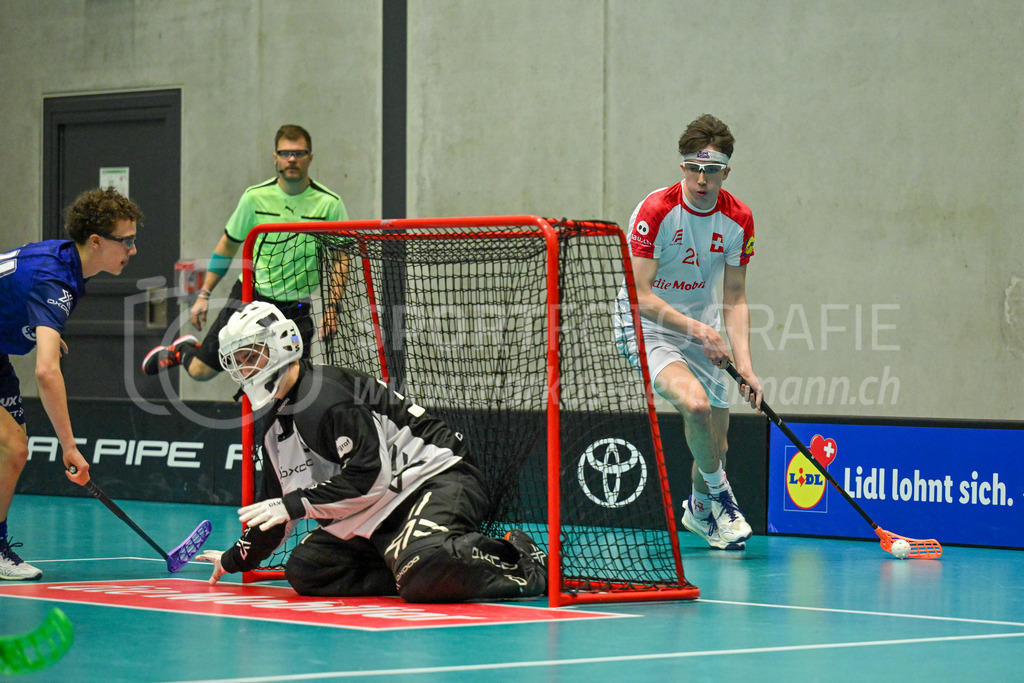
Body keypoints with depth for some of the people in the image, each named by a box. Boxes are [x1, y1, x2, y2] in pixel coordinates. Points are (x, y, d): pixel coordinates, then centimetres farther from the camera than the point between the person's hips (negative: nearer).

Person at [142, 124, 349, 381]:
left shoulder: (330, 204, -6)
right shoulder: (255, 197, -3)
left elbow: (341, 259, 1)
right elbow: (228, 245, 9)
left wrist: (331, 307, -10)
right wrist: (204, 294, 7)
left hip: (296, 308, 0)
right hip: (250, 294, 0)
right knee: (200, 371, 3)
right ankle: (182, 350, 39)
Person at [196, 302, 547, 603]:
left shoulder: (325, 395, -18)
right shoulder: (276, 424, 14)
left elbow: (370, 475, -25)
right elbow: (275, 504, 27)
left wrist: (297, 503, -23)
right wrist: (237, 558, 33)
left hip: (438, 481, -10)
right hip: (378, 514, 10)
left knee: (424, 569, -38)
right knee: (304, 570, -3)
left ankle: (517, 563, -15)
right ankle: (410, 569, -4)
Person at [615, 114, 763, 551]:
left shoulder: (739, 220, -6)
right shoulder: (655, 211, -20)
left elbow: (734, 300, 0)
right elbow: (641, 296, -20)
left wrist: (744, 364, -11)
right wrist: (696, 328, -30)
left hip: (703, 330, 5)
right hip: (646, 328, -5)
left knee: (716, 446, 7)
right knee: (694, 401, -32)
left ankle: (699, 510, 39)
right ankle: (718, 492, -6)